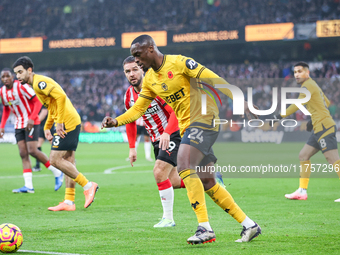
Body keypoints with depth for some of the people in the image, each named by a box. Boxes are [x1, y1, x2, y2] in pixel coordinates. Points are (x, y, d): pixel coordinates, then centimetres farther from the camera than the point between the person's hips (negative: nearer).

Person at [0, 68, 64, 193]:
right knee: (23, 154, -1)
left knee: (32, 151, -16)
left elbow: (37, 101, -15)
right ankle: (28, 186, -3)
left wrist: (31, 118, -25)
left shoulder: (21, 86, -16)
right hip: (19, 125, 7)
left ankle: (57, 173, 0)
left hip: (31, 123, -7)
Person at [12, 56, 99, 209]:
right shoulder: (38, 83, 19)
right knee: (68, 161, 8)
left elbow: (61, 96, -24)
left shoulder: (39, 82, -12)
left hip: (67, 123, -10)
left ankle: (88, 186, -6)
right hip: (73, 122, 10)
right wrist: (47, 127, 21)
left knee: (55, 160, -10)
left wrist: (59, 122, -22)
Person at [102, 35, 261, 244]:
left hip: (204, 119, -8)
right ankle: (249, 225, 16)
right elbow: (138, 109, 15)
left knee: (184, 165, -26)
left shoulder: (179, 62, -12)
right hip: (186, 126, 8)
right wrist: (116, 121, -1)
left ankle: (205, 227, -27)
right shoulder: (149, 79, 11)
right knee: (207, 183, 6)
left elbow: (213, 80, -13)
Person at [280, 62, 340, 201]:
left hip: (324, 127, -10)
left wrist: (280, 116, -24)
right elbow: (326, 103, 28)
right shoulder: (313, 85, 20)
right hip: (319, 128, 10)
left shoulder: (308, 85, -9)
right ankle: (302, 191, 15)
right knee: (303, 155, 13)